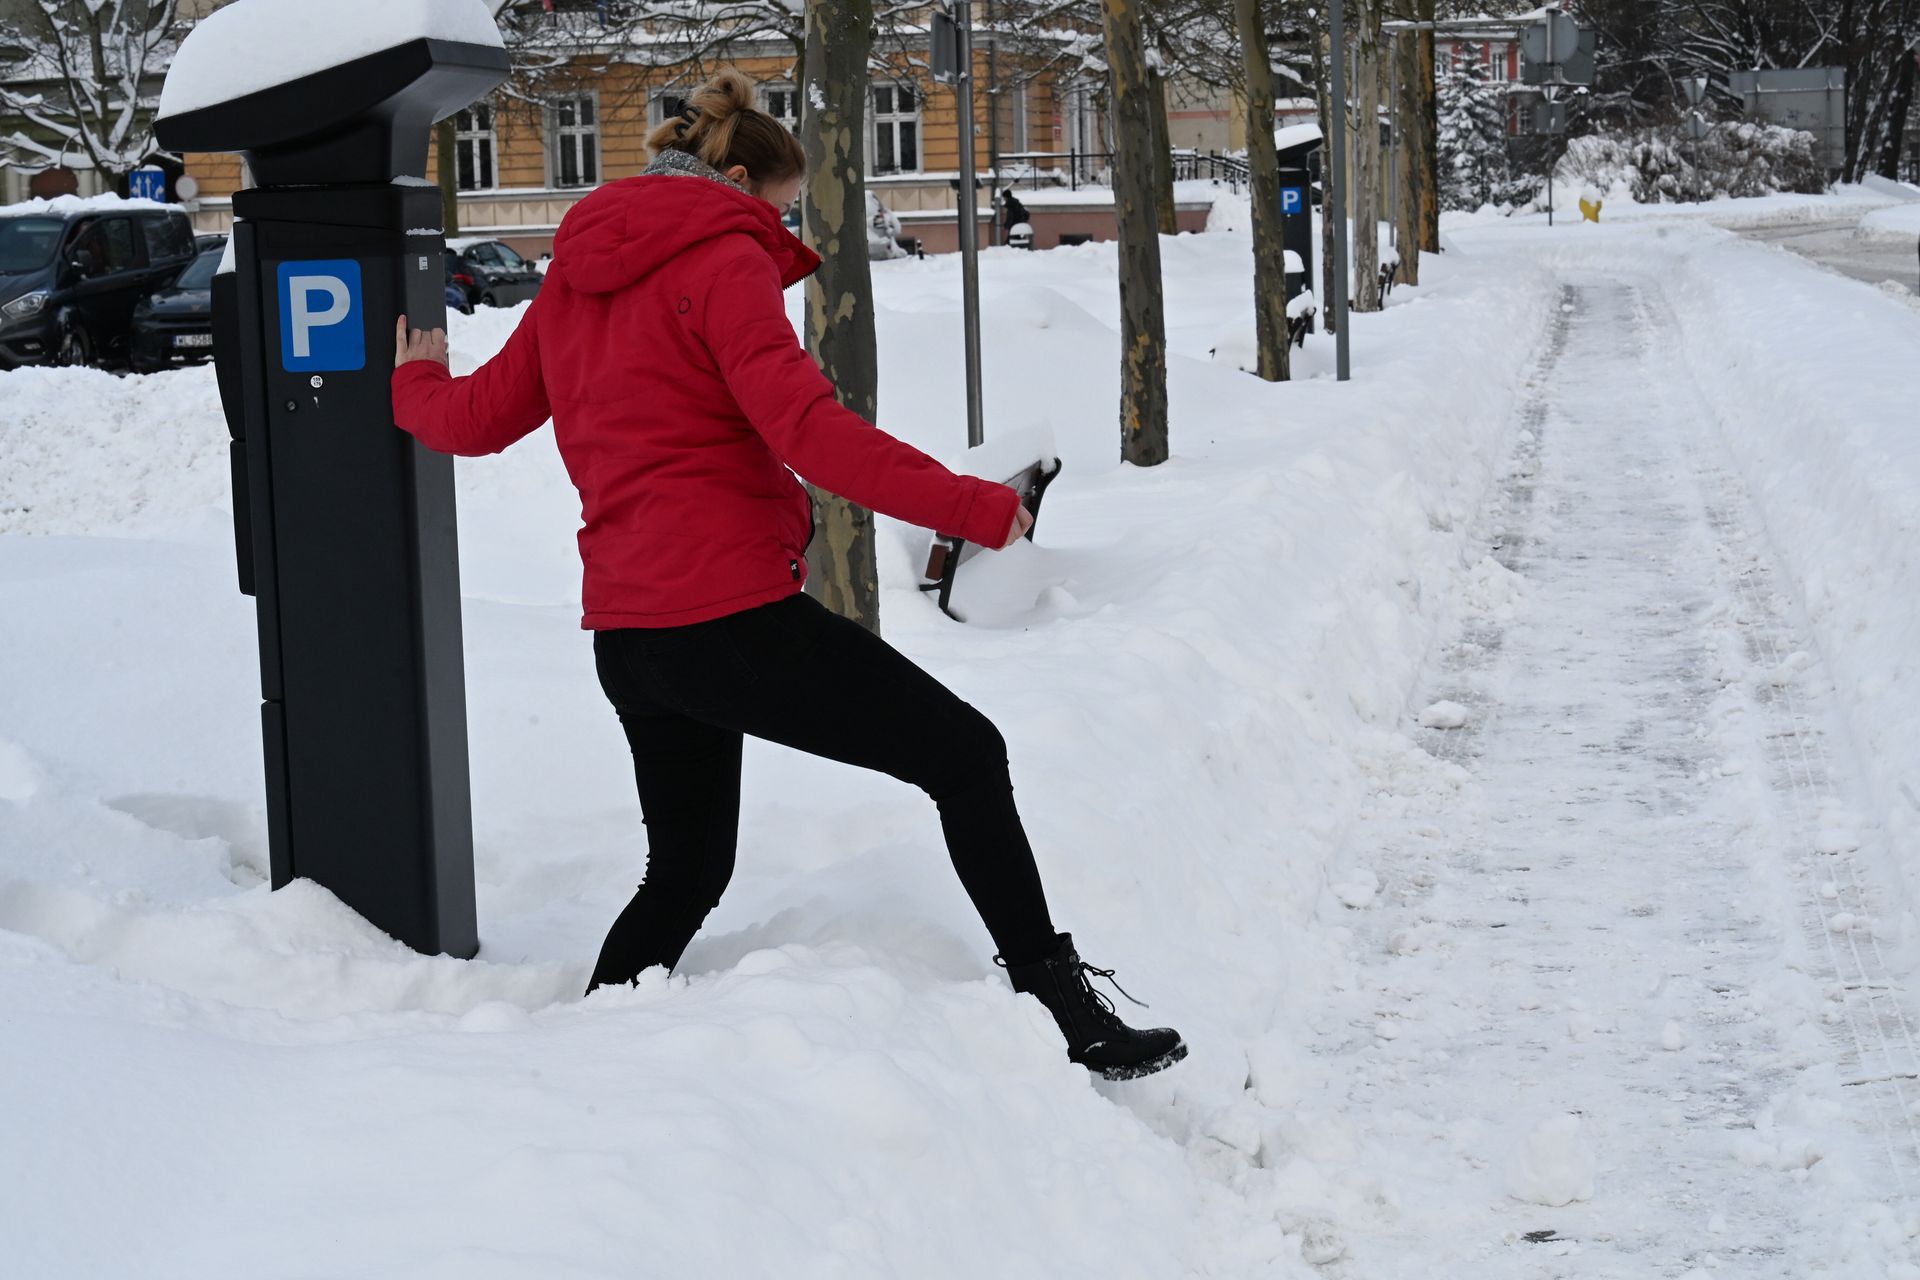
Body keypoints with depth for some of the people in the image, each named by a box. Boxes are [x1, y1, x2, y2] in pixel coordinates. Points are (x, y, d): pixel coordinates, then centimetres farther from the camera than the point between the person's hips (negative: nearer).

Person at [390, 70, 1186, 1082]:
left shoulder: (574, 280, 17)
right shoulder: (724, 259, -7)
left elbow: (476, 417, 25)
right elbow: (806, 429, -19)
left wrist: (415, 382, 48)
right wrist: (971, 506, -18)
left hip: (628, 637, 8)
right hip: (735, 615, -8)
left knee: (685, 872, 23)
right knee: (966, 753, -1)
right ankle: (1068, 1018, -2)